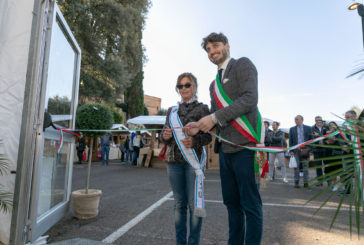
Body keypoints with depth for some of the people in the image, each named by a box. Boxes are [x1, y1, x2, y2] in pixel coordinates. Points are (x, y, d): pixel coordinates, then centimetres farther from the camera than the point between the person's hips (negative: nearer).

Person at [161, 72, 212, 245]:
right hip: (174, 161, 4)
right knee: (179, 203, 12)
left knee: (194, 203, 1)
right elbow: (164, 135, 15)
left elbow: (208, 137, -1)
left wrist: (194, 141, -21)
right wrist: (165, 136, -8)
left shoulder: (202, 108, 3)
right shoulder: (172, 110, 15)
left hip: (193, 160, -3)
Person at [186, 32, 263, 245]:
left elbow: (250, 99, -13)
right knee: (231, 202, 16)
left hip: (245, 146, -7)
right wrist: (200, 126, 4)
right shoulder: (214, 85, 24)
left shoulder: (243, 65, 2)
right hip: (225, 149, 8)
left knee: (250, 205, 0)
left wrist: (214, 117, -16)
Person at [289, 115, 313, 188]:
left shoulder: (308, 128, 7)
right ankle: (296, 182, 8)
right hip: (296, 150, 0)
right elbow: (290, 141, 7)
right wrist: (291, 151, -2)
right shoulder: (292, 129, 8)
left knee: (305, 167, 4)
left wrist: (310, 149, -3)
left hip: (305, 150, 0)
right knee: (296, 167, 2)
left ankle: (306, 182, 13)